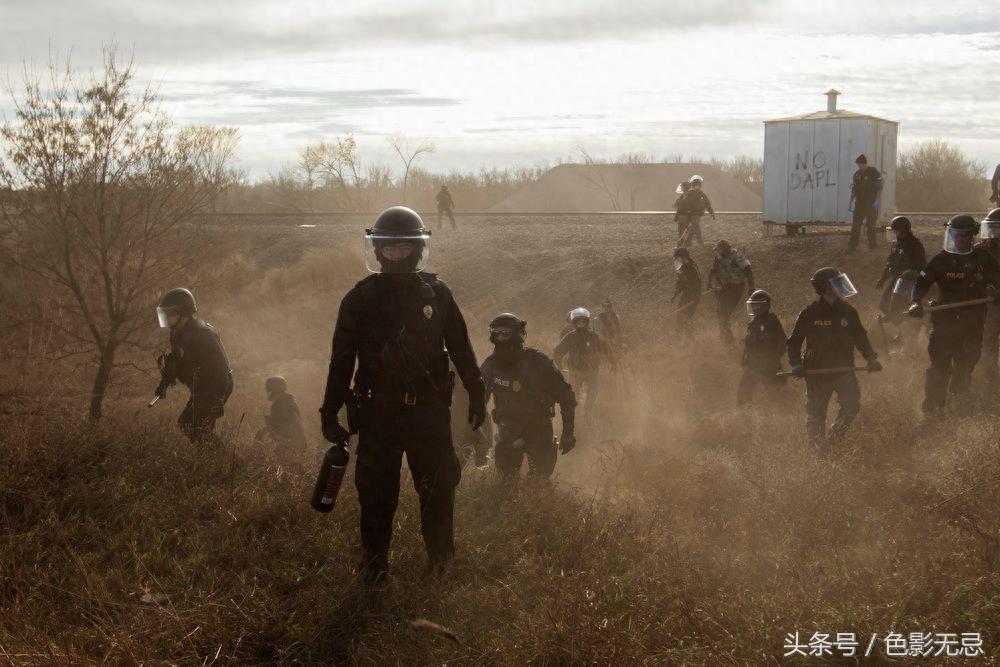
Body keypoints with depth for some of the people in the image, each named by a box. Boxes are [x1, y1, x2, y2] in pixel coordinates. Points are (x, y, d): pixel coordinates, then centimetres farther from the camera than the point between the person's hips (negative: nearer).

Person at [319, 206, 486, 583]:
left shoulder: (436, 294, 4)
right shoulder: (360, 299, 1)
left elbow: (461, 349, 12)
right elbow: (342, 359, 4)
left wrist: (477, 395, 12)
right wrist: (330, 411, 2)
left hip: (429, 410, 1)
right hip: (378, 411, 0)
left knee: (438, 488, 3)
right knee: (376, 492, 3)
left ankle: (440, 561, 16)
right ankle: (374, 564, 16)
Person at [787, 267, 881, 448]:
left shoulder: (847, 312, 3)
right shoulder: (809, 314, -6)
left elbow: (860, 337, 15)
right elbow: (794, 341, 1)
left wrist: (871, 358, 0)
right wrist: (796, 364, -14)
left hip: (844, 370, 2)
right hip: (817, 373, -2)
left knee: (852, 403, -20)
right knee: (816, 416, 7)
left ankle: (835, 437, 3)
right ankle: (819, 451, 28)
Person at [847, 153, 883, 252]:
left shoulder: (874, 172, -6)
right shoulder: (857, 174, 11)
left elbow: (879, 188, -10)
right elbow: (854, 189, 17)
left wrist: (877, 200, -18)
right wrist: (851, 202, 13)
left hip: (871, 203, -5)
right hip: (859, 203, 5)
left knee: (871, 225, 2)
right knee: (855, 224, -1)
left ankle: (872, 244, 13)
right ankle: (852, 245, -1)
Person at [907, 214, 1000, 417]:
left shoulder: (983, 259, 1)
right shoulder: (941, 260, -1)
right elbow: (922, 282, -3)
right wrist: (916, 303, -20)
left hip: (972, 324, 1)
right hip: (944, 320, -1)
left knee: (965, 365, 10)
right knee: (939, 365, -5)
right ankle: (932, 409, 2)